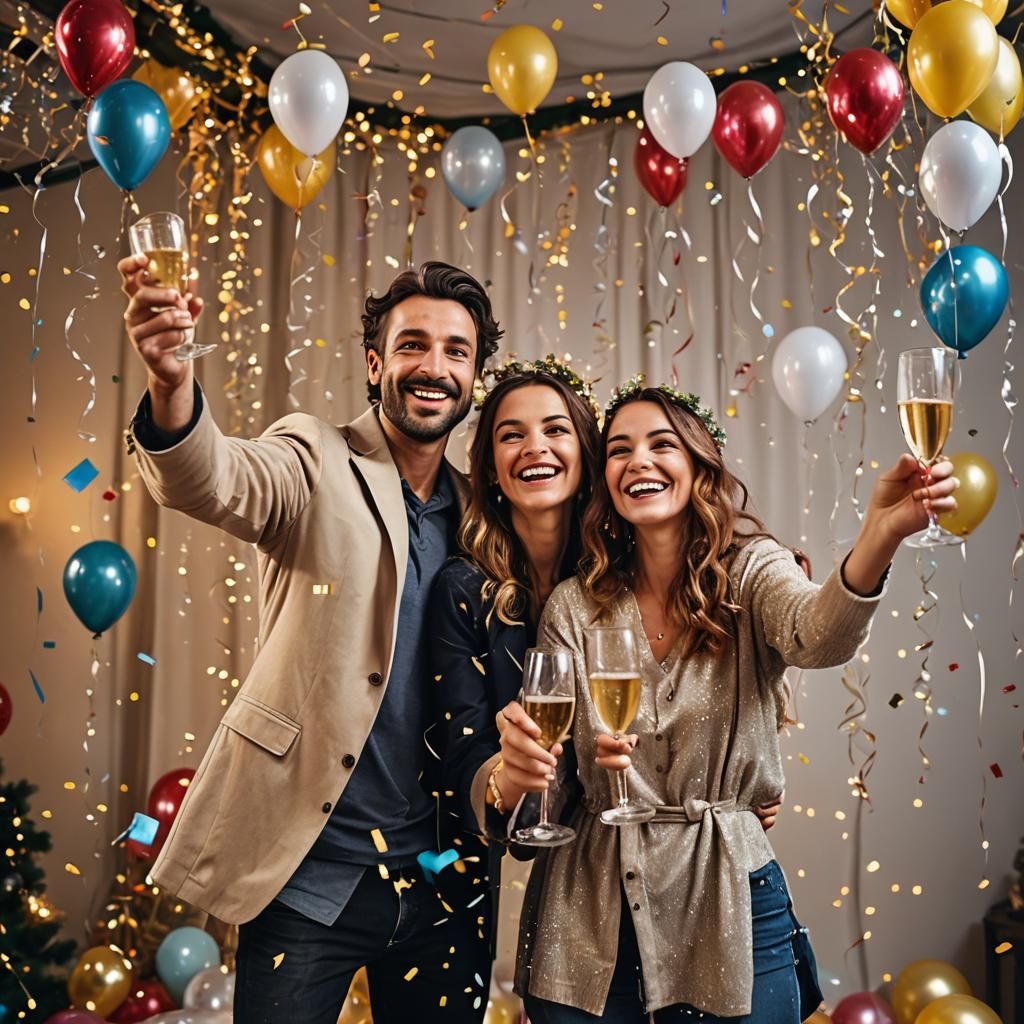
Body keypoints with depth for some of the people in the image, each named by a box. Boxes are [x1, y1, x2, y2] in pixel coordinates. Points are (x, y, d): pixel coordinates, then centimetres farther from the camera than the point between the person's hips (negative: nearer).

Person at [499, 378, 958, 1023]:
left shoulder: (751, 572, -5)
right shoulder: (574, 607, 0)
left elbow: (818, 636, -28)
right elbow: (549, 768, 1)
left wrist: (882, 533, -48)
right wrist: (524, 750, -24)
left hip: (728, 902, -1)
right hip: (591, 903, 2)